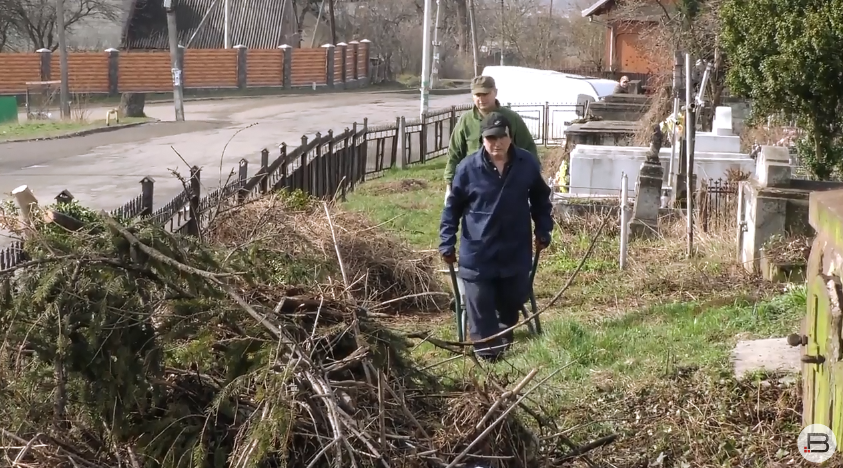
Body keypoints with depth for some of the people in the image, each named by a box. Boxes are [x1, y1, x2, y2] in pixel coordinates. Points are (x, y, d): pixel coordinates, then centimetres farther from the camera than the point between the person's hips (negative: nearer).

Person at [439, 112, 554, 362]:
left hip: (516, 250, 3)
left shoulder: (527, 163, -4)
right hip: (478, 252, -2)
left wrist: (543, 231, 10)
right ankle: (487, 350, 12)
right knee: (480, 304, 0)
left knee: (515, 298, 14)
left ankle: (505, 337, 40)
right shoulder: (468, 167, -11)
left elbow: (540, 199, 12)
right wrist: (447, 244, -3)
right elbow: (452, 207, -2)